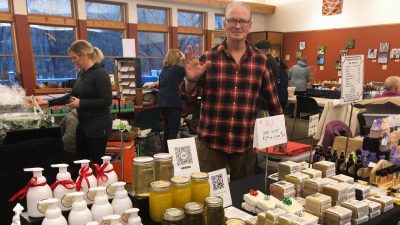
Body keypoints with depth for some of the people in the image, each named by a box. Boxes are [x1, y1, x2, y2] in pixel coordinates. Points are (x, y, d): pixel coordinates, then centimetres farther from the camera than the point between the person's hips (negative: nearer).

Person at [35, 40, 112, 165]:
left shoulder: (100, 73, -16)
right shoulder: (82, 73, 9)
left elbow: (107, 101, -21)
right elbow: (73, 95, 18)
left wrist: (81, 103, -19)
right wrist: (48, 102, 14)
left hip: (98, 126, -9)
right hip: (83, 124, 9)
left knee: (97, 163, 2)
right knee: (80, 161, 15)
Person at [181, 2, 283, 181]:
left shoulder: (260, 60, 2)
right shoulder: (209, 57, -3)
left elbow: (271, 98, 10)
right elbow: (189, 93, -1)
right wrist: (191, 79, -23)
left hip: (245, 143, 2)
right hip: (210, 141, -1)